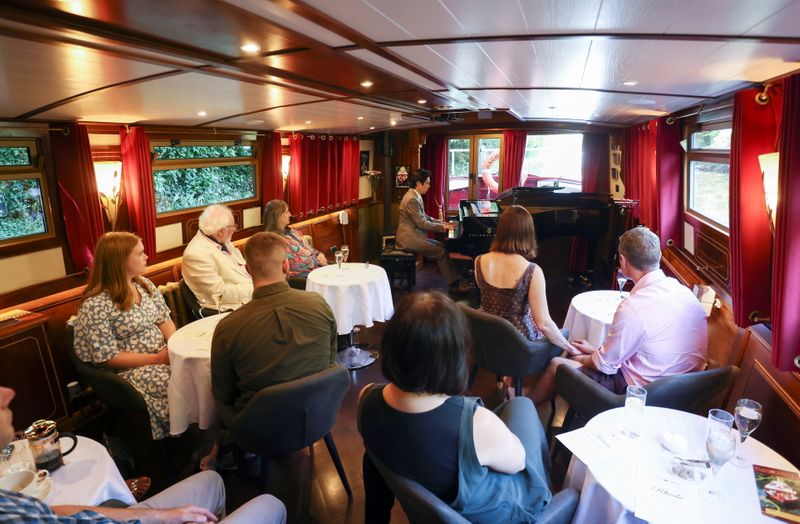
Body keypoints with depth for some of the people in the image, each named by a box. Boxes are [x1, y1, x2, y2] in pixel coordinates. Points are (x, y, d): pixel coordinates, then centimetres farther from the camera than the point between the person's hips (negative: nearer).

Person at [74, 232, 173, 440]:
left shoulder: (144, 284, 7)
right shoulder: (96, 306, -14)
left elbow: (164, 320, 10)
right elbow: (108, 357, -13)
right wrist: (156, 359, -19)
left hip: (163, 355, 7)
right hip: (130, 370, -6)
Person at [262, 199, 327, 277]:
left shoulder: (289, 231, 13)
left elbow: (307, 248, 20)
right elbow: (295, 265, -18)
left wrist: (319, 254, 0)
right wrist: (317, 260, -11)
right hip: (302, 274, -9)